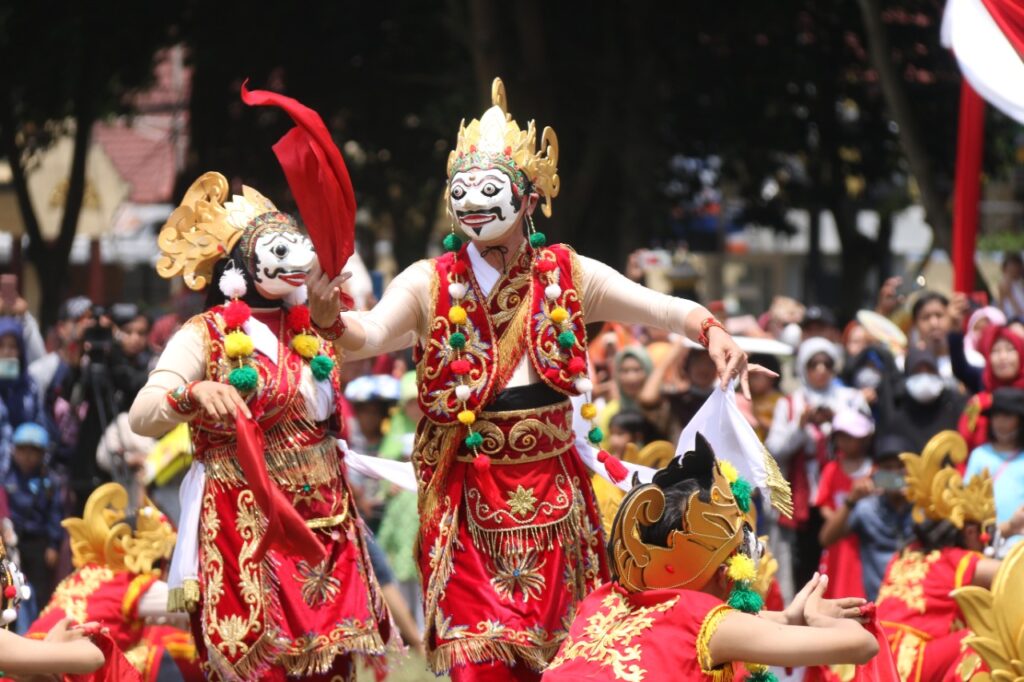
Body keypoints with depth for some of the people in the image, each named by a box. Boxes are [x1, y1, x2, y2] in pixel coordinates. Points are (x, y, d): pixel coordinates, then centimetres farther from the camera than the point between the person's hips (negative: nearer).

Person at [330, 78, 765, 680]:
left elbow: (664, 309, -2)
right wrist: (330, 315, -40)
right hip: (469, 498, -2)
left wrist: (712, 332, -22)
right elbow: (368, 336, -18)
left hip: (551, 491, 2)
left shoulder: (567, 277, 2)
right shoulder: (430, 285, -3)